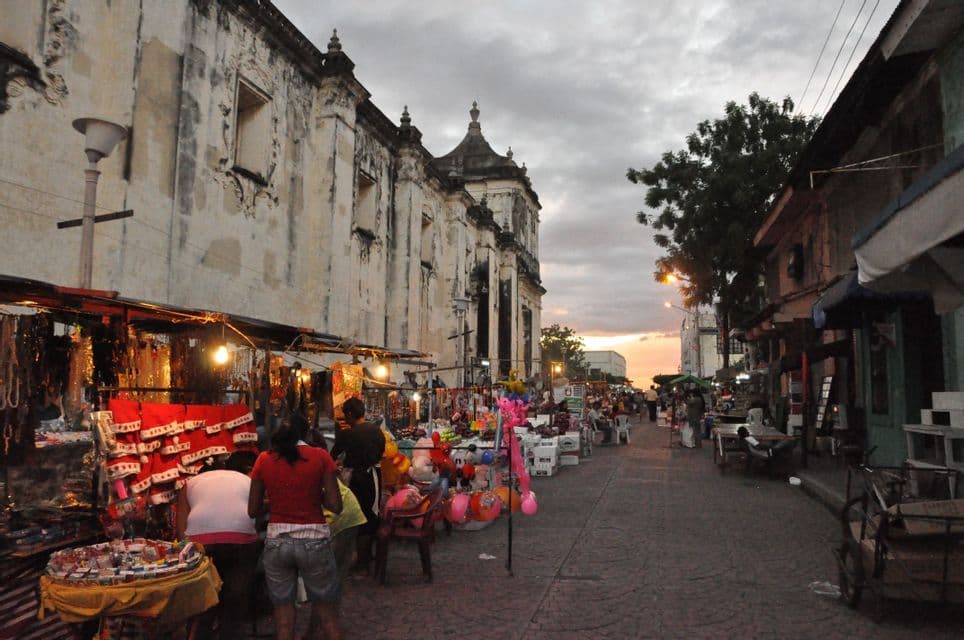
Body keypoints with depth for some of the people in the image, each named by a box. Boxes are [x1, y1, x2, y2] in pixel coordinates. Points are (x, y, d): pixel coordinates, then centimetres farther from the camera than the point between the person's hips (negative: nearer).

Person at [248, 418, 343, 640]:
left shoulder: (264, 459, 1)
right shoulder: (320, 456, -5)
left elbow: (253, 510, 4)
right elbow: (335, 506, -7)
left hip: (277, 542, 2)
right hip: (314, 541, -2)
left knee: (283, 614, 13)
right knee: (328, 614, 12)